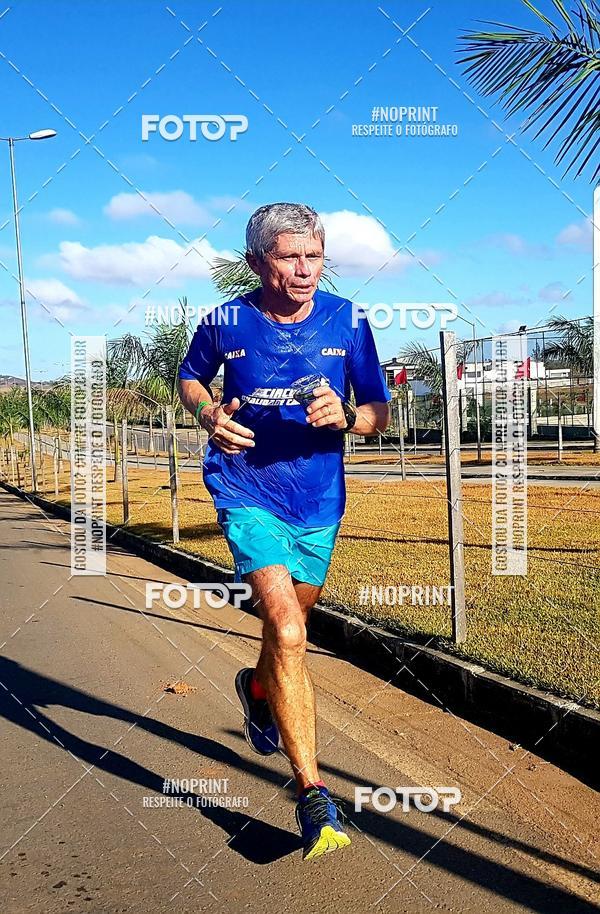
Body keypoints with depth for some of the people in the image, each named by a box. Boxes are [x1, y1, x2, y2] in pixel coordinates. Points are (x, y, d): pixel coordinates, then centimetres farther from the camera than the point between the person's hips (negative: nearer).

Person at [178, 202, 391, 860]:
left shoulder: (347, 322, -6)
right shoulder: (225, 322, -8)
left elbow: (379, 412, 0)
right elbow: (190, 377, 12)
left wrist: (344, 417, -22)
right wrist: (208, 416, -10)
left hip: (319, 499, 3)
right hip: (247, 491, -3)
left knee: (290, 624, 22)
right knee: (287, 631, -18)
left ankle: (258, 688, 57)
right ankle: (313, 795, -11)